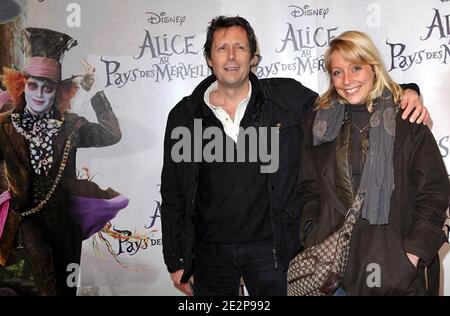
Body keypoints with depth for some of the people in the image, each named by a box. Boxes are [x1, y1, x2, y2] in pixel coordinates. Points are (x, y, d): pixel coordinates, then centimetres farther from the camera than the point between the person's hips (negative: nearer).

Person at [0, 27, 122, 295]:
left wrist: (95, 92, -16)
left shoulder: (70, 124, -3)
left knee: (67, 284, 13)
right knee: (40, 257, -25)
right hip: (27, 215, -2)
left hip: (65, 215, 2)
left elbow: (111, 135, -11)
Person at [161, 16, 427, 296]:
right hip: (210, 252, 1)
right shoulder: (185, 115, -1)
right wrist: (176, 260, 4)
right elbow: (173, 193, 3)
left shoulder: (287, 97, -4)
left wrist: (402, 98, -11)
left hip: (271, 249, -1)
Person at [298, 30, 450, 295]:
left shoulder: (407, 123, -4)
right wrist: (313, 242, -1)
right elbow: (310, 191, 10)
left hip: (395, 267, -2)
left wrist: (412, 255, -10)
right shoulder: (319, 123, 6)